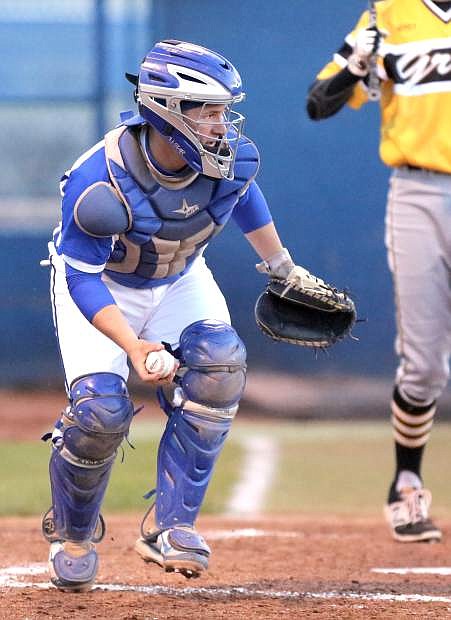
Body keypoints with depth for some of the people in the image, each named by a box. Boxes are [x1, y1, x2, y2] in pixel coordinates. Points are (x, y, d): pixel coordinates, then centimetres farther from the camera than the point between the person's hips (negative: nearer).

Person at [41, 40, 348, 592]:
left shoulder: (232, 159, -21)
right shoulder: (98, 184, -36)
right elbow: (82, 277, -28)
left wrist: (281, 265, 21)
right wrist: (133, 346, -42)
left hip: (179, 282, 4)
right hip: (98, 285, -4)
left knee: (219, 362, -25)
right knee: (101, 407, -23)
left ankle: (169, 525, -15)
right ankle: (72, 534, 8)